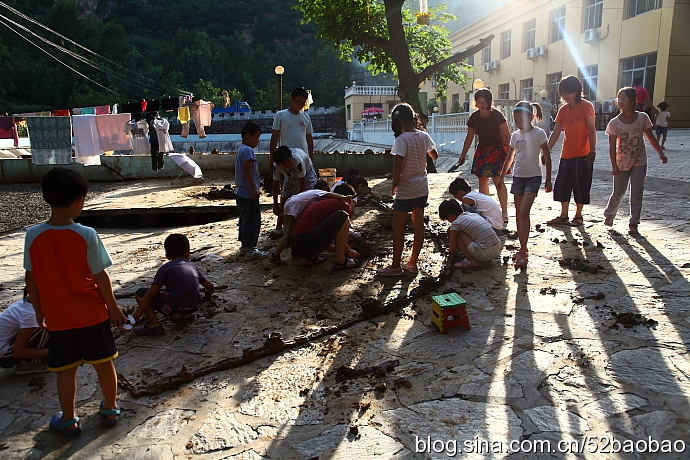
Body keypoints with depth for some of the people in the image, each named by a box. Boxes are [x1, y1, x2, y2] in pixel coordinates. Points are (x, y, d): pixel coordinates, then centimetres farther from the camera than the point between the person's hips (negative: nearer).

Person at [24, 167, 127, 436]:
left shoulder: (33, 235, -9)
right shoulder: (86, 235, -17)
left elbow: (31, 280, -1)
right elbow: (100, 277, -13)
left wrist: (39, 312, 12)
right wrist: (113, 307, 0)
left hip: (57, 317, 2)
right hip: (92, 314, -2)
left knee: (65, 369, 15)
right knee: (103, 363, 15)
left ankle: (69, 420, 29)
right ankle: (110, 409, 31)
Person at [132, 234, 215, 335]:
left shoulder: (165, 268, 6)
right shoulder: (193, 266, 18)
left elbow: (150, 294, -1)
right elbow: (210, 287, 22)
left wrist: (135, 317, 2)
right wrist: (207, 297, 46)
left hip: (174, 309, -5)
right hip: (194, 308, 6)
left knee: (140, 293, 9)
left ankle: (155, 324, -8)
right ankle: (185, 317, 16)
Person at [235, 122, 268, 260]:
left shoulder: (240, 150, 16)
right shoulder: (248, 150, -15)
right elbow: (247, 171, -22)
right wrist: (254, 190, -21)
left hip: (241, 192, 11)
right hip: (248, 193, -11)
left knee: (245, 219, 17)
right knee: (252, 220, -6)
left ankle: (245, 245, 27)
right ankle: (250, 250, -3)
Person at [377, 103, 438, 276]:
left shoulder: (402, 140, -17)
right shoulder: (424, 136, 3)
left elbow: (398, 166, -20)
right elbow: (434, 155, 17)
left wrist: (394, 184, -6)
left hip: (406, 189, -7)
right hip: (422, 187, 7)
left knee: (398, 226, 3)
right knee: (418, 225, 10)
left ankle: (395, 266, 9)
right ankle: (412, 263, 20)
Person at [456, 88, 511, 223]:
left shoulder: (497, 115, -12)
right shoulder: (474, 118, 1)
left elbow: (507, 136, -8)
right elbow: (469, 138, 11)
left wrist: (508, 153, -14)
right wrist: (463, 155, 12)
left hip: (497, 150, -5)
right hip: (482, 150, 5)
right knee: (482, 182, 5)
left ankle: (504, 212, -6)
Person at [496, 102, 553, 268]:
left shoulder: (539, 133, -6)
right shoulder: (515, 135, 9)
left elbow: (547, 157, -2)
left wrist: (548, 180, -4)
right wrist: (501, 178, 18)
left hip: (533, 177, -6)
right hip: (518, 176, 6)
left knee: (524, 212, -16)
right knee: (518, 214, 8)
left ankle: (523, 252, -14)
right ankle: (522, 247, 19)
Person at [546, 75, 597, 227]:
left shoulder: (586, 106, -6)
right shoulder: (563, 110, 9)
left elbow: (592, 130, -8)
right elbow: (556, 133, 7)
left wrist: (592, 150, -16)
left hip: (582, 155, -6)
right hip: (566, 155, 6)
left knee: (580, 186, 3)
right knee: (562, 185, 8)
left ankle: (578, 216, 15)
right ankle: (563, 216, 18)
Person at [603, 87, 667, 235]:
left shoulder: (642, 117, -2)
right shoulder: (614, 123, -7)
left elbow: (650, 137, 7)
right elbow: (612, 146, -8)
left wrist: (661, 153, 3)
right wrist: (614, 166, -14)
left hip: (639, 161, 1)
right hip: (622, 162, -1)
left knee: (637, 191, -6)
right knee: (618, 193, 4)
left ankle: (634, 223, 0)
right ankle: (609, 214, 31)